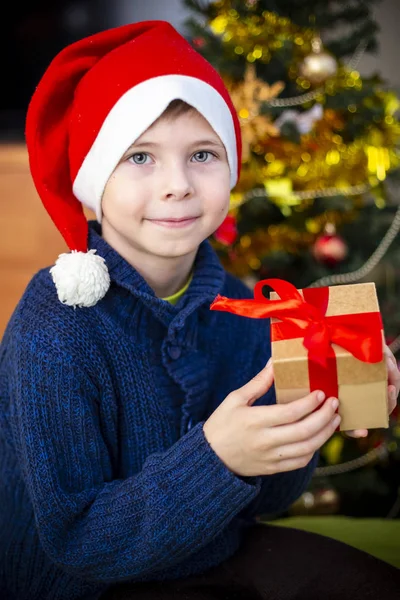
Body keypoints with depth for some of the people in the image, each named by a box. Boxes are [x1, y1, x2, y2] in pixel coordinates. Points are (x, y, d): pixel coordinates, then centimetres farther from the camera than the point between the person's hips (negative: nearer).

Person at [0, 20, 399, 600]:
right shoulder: (55, 331, -25)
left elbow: (264, 499, -3)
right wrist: (215, 457, -36)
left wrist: (307, 419, -23)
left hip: (217, 552, 6)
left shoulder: (235, 305, -9)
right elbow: (73, 539, -24)